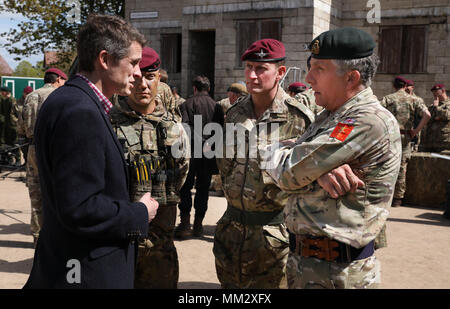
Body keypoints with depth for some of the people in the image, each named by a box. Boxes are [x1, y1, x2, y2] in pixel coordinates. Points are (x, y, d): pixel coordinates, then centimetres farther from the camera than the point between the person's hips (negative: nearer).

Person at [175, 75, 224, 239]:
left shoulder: (186, 105, -4)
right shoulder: (217, 106, 4)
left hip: (190, 153, -2)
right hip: (209, 156, 3)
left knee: (185, 188, 8)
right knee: (203, 188, 11)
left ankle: (185, 223, 3)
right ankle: (198, 224, 15)